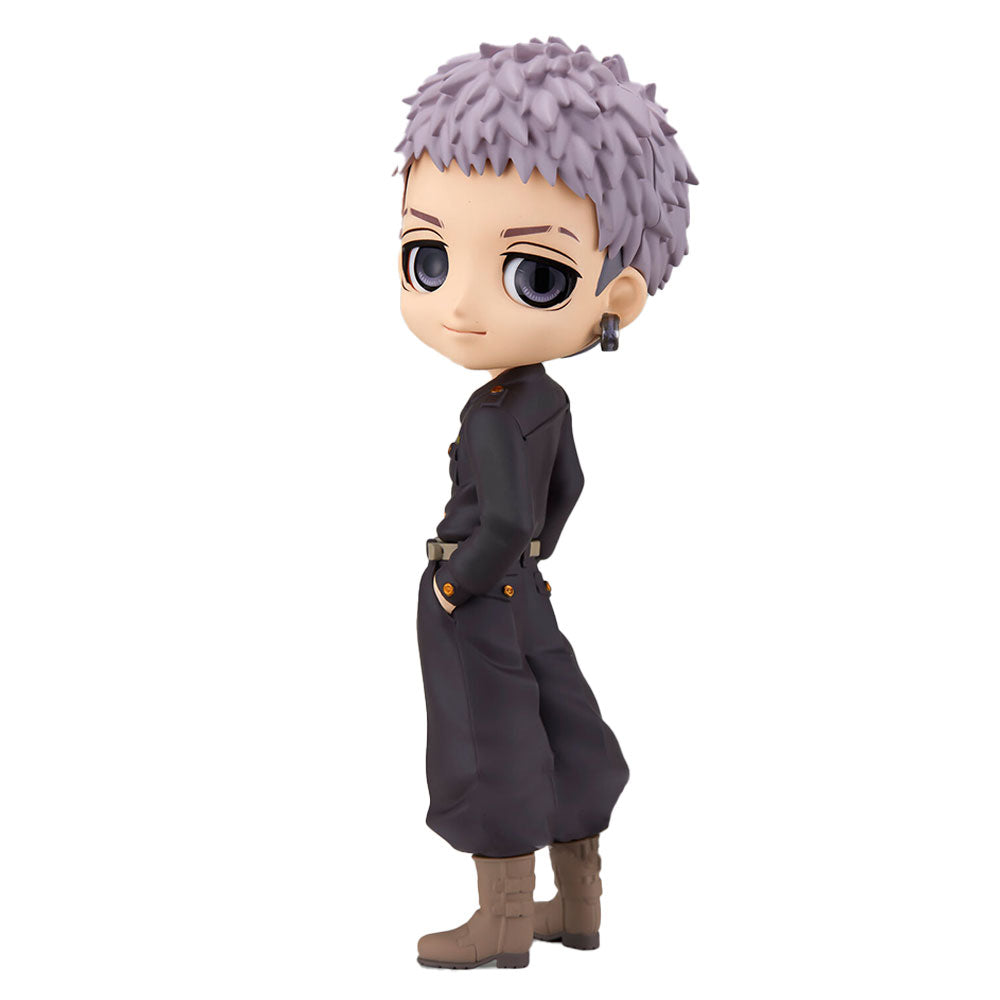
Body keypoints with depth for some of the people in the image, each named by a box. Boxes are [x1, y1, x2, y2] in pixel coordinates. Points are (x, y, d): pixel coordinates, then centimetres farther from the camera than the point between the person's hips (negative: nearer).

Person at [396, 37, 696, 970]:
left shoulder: (491, 417, -25)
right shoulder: (548, 398, 1)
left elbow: (505, 520, -29)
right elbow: (565, 488, 12)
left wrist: (461, 584, -15)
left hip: (475, 607, -9)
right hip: (523, 593, 9)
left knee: (493, 752, 4)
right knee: (558, 733, 16)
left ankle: (506, 920, 18)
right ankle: (579, 903, 30)